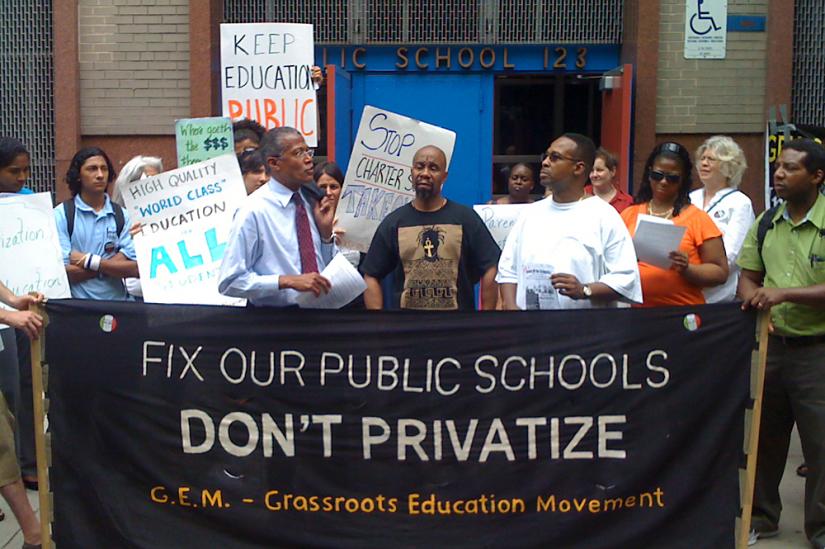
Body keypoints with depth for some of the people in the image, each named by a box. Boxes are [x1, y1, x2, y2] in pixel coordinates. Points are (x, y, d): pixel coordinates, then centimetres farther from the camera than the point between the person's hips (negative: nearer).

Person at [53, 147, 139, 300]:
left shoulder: (122, 216, 8)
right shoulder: (61, 215, 1)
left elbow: (134, 269, -1)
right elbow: (64, 271, -8)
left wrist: (90, 261, -8)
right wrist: (114, 265, -5)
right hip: (77, 305, -2)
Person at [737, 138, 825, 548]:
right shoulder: (766, 223, 8)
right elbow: (748, 276, 13)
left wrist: (784, 293, -24)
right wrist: (755, 300, -7)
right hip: (771, 345, 5)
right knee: (763, 436, 13)